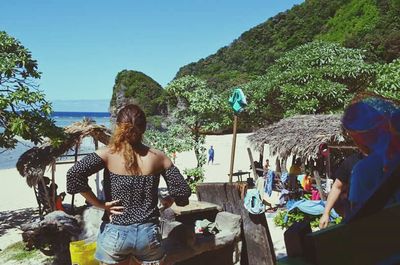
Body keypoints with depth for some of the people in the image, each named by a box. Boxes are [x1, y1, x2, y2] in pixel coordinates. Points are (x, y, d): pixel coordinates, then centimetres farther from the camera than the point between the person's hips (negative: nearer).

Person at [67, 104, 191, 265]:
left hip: (115, 233, -1)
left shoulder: (108, 154, -7)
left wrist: (100, 204, -11)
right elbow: (182, 191, -6)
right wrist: (168, 202, 15)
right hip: (148, 233, 1)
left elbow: (74, 175, -21)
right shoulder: (158, 157, -3)